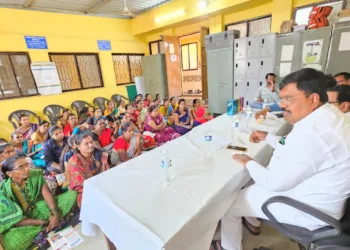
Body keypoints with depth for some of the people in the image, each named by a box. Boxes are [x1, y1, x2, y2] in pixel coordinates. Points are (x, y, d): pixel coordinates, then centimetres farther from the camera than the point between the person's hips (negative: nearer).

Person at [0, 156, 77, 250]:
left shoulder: (35, 175, -10)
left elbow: (47, 194, -14)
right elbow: (14, 220, -20)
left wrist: (55, 215, -27)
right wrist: (43, 222, -25)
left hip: (40, 208, 3)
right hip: (21, 223, -3)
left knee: (72, 194, -10)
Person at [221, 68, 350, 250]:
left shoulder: (311, 134, -34)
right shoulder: (329, 114, -1)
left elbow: (274, 182, -26)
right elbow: (294, 149, 13)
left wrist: (249, 163, -11)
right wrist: (267, 137, 7)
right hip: (313, 194, 10)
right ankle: (252, 221, 45)